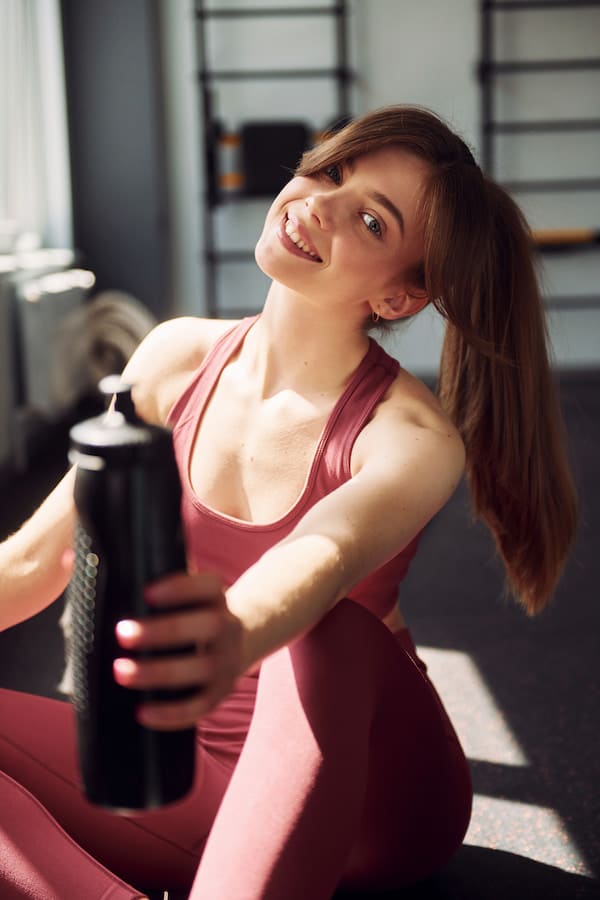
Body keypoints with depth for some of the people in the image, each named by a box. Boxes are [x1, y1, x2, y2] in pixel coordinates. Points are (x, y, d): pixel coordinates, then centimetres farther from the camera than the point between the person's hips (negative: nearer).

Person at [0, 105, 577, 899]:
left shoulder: (412, 437, -19)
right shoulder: (180, 359, -4)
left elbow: (324, 557, -42)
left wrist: (234, 639, -64)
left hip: (364, 792, -4)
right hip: (197, 776, 4)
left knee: (325, 633, -37)